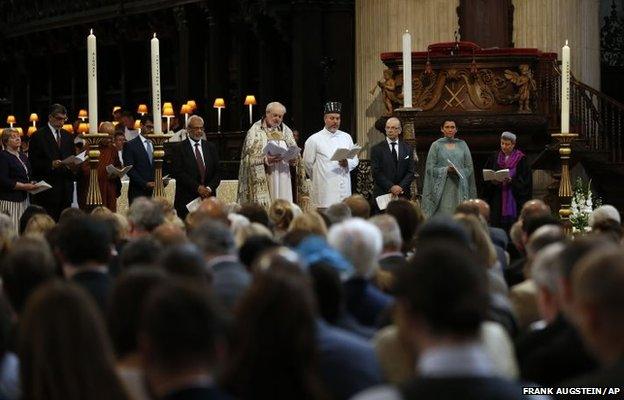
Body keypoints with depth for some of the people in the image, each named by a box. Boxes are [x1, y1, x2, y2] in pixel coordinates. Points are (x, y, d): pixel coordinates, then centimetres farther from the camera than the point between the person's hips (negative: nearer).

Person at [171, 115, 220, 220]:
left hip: (208, 197, 3)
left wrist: (210, 188, -6)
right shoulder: (180, 148, 1)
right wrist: (197, 187, -13)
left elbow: (217, 172, 12)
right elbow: (179, 173, -7)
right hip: (186, 199, -3)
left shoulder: (211, 147, 15)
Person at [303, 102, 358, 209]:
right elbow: (308, 164, 6)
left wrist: (347, 164, -5)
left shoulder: (346, 137, 15)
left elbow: (355, 161, 16)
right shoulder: (314, 140, 1)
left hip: (344, 190, 4)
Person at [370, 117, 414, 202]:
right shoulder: (377, 149, 4)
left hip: (402, 194, 2)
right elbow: (376, 173, -4)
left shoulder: (407, 148, 11)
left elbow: (410, 172, 7)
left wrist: (401, 187, -9)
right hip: (382, 194, -2)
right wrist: (390, 187, -13)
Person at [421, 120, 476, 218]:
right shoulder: (436, 145, 6)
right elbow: (430, 168, 1)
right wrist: (446, 170, -14)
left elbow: (469, 168, 11)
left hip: (460, 188, 2)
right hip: (442, 188, -2)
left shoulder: (462, 145, 13)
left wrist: (458, 172, -8)